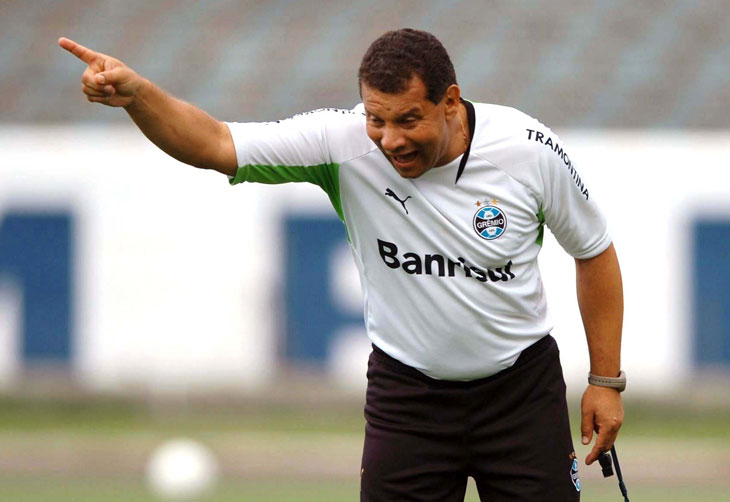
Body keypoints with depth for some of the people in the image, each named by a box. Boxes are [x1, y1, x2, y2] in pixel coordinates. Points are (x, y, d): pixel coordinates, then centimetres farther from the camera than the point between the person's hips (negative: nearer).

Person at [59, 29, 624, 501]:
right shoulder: (344, 142, -18)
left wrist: (607, 381, 1)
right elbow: (213, 143, -25)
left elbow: (594, 253, 0)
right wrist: (136, 93, -44)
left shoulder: (531, 151, -16)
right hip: (406, 390, 0)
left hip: (522, 389, 0)